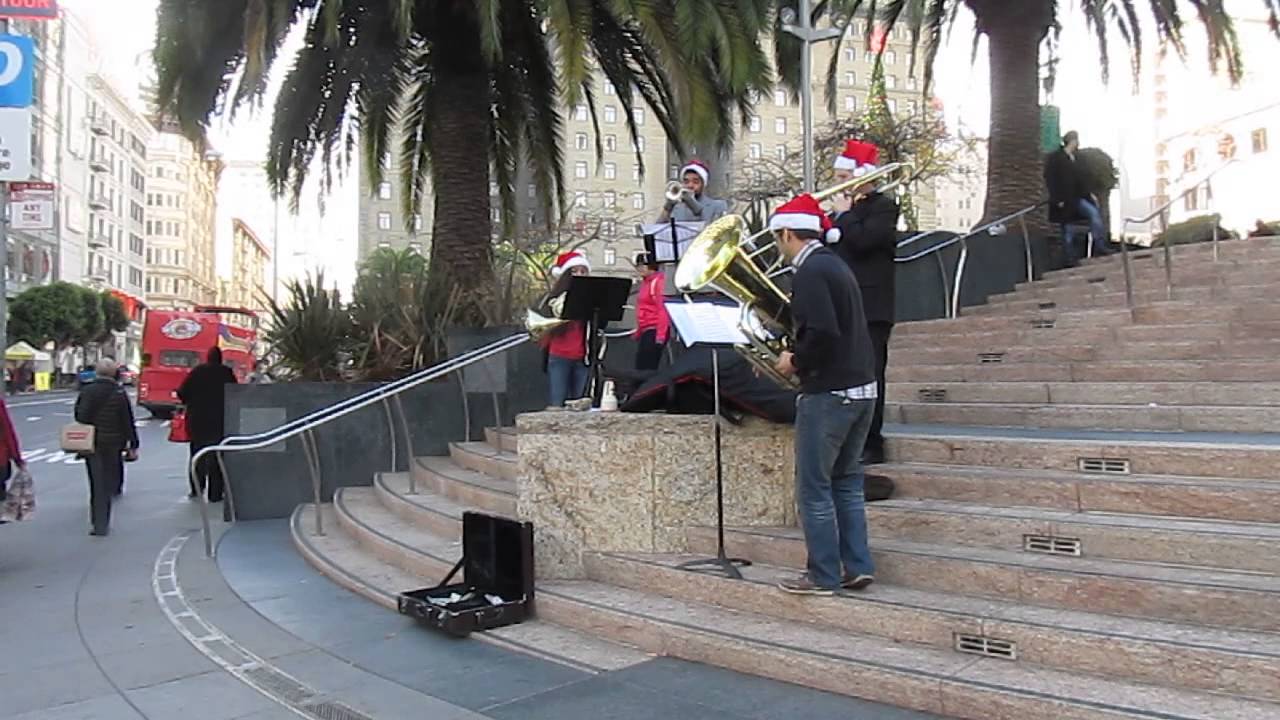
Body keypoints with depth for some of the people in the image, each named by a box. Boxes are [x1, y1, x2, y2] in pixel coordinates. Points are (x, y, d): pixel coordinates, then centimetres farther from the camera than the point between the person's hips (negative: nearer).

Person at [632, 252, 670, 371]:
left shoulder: (658, 281, -8)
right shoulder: (645, 282, 17)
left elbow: (663, 309, -15)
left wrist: (660, 335, -21)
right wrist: (638, 332, 21)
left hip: (655, 330, -9)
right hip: (646, 330, 9)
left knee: (646, 368, -11)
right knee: (641, 367, 6)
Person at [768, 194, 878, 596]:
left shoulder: (810, 271, -14)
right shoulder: (835, 265, 16)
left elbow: (823, 333, -24)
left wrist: (796, 362, -9)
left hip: (828, 393, -10)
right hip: (861, 388, 10)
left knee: (813, 487, 1)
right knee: (846, 482, 15)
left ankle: (823, 575, 7)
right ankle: (857, 567, 18)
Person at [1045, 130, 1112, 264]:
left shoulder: (1073, 158, 15)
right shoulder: (1055, 158, -8)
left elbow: (1079, 180, 21)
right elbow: (1049, 180, -13)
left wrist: (1089, 195, 14)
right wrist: (1057, 200, -19)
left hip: (1076, 197, 7)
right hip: (1063, 201, -7)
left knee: (1094, 212, -13)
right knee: (1068, 230, -2)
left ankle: (1099, 246, -13)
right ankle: (1071, 257, 9)